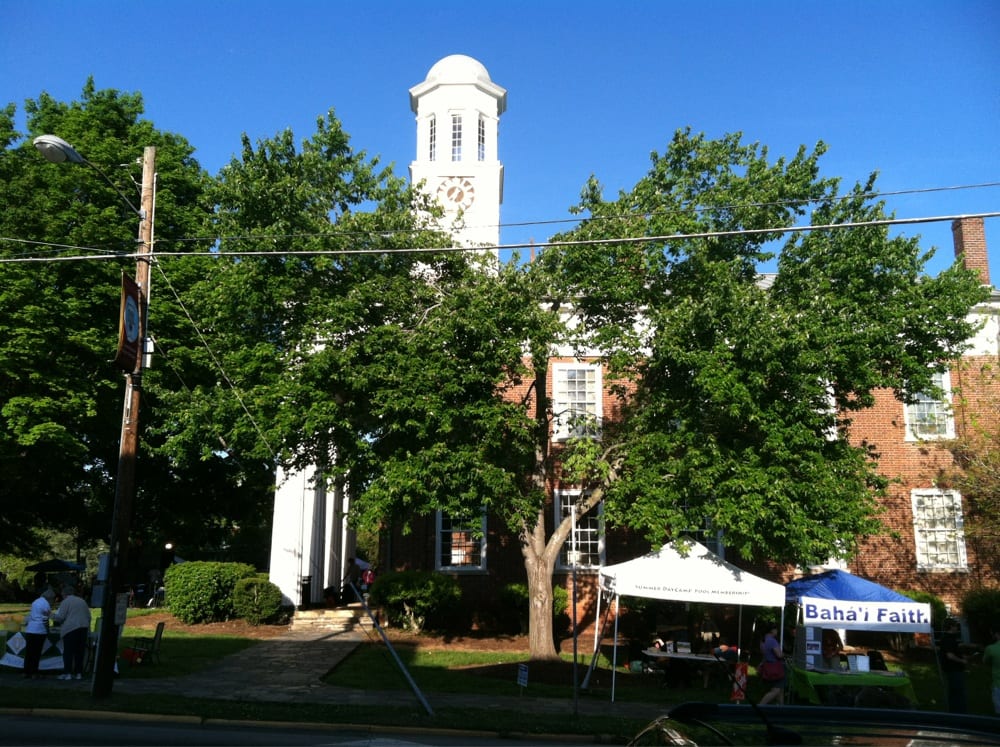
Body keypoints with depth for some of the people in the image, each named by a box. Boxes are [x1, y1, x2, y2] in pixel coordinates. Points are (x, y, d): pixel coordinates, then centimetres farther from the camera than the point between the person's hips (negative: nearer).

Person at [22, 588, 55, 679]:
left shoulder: (35, 602, 17)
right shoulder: (46, 604, -6)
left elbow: (30, 616, 20)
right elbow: (45, 620, -9)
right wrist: (48, 631, 0)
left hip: (29, 630, 6)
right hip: (39, 631, -6)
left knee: (28, 652, 6)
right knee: (37, 653, 1)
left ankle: (27, 672, 6)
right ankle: (34, 672, 4)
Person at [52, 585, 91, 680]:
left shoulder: (65, 602, -2)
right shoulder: (82, 601, 18)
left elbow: (60, 617, -7)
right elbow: (88, 616, 17)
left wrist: (53, 616, 11)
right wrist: (87, 627, 23)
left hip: (70, 629, -6)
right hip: (83, 628, 6)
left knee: (68, 652, -2)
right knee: (80, 652, 8)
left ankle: (67, 673, -5)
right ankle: (78, 673, 8)